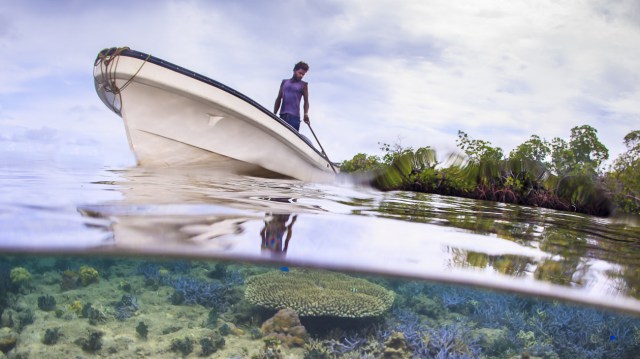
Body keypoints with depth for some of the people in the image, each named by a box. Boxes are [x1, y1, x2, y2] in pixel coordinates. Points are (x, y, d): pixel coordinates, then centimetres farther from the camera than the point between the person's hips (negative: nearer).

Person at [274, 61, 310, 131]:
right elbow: (279, 99, 18)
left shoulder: (303, 85, 8)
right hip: (282, 115, 3)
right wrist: (274, 114, 12)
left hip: (294, 116, -3)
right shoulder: (284, 82, 16)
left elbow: (306, 101, 4)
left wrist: (306, 114, -14)